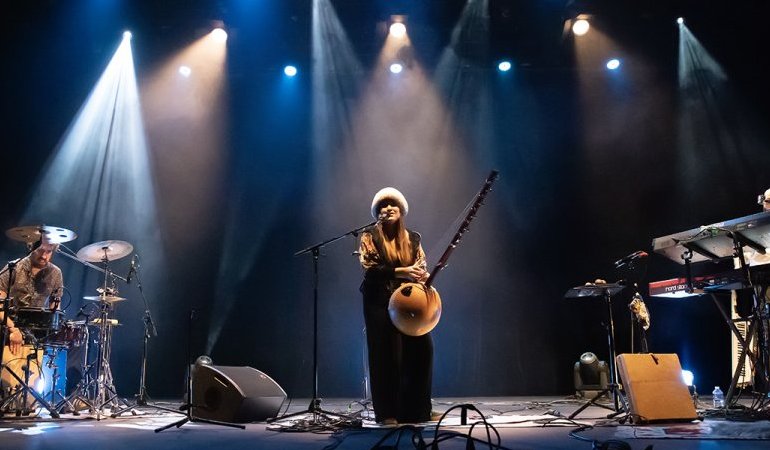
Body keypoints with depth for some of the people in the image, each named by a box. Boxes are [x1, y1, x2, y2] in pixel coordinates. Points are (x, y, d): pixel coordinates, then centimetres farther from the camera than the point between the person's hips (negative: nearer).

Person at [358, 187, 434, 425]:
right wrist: (401, 272, -19)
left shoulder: (412, 238, 13)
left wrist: (422, 276, -12)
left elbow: (421, 265, 12)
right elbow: (370, 268, -10)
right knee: (386, 355, -4)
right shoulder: (369, 236, 1)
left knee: (421, 348, -3)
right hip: (380, 302, -4)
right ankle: (387, 412, 6)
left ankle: (418, 409, 10)